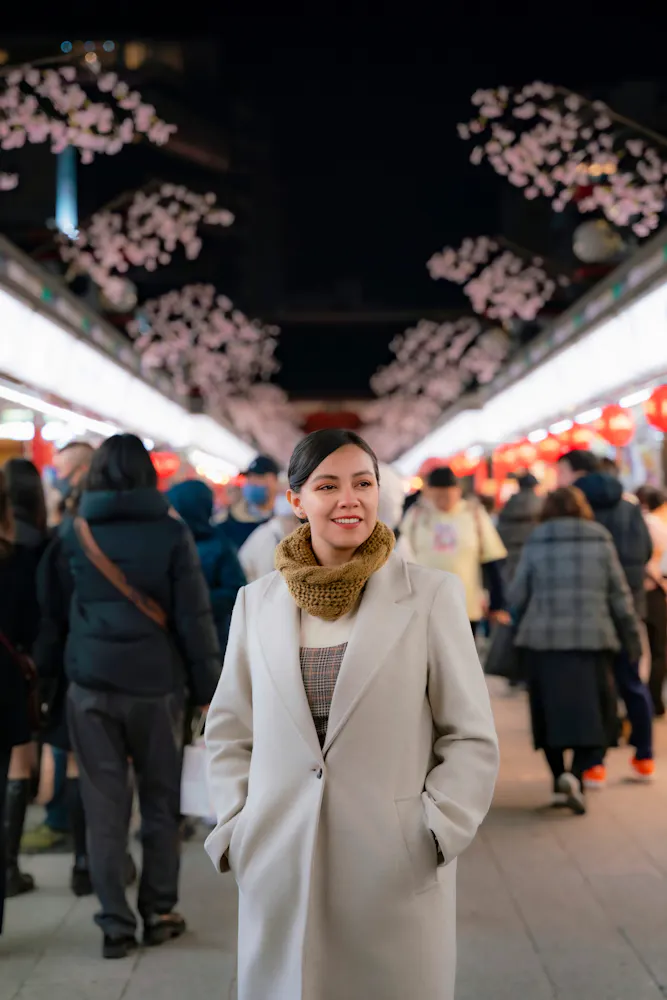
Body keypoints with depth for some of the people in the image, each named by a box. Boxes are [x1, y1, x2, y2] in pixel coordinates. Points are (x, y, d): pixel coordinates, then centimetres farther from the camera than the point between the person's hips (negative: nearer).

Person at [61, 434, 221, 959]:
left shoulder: (74, 533, 3)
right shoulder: (171, 532, -5)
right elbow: (194, 617, -6)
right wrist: (208, 687, -1)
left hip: (92, 683, 1)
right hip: (155, 684, -1)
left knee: (104, 808, 6)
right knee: (161, 803, 13)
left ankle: (116, 925, 9)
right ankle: (159, 913, 21)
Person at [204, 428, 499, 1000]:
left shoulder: (432, 595, -2)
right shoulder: (257, 602, 6)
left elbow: (472, 739, 0)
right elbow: (229, 732, 12)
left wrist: (433, 836, -9)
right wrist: (236, 831, 2)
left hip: (400, 878, -2)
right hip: (277, 874, 2)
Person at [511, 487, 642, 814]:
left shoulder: (535, 543, 3)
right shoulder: (600, 541, 4)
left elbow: (518, 596, 2)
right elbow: (619, 594, 5)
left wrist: (521, 630, 20)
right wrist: (632, 637, 14)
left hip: (543, 640, 1)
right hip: (592, 639, 0)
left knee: (551, 710, 14)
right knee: (594, 714, 4)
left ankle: (559, 775, 19)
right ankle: (575, 775, -17)